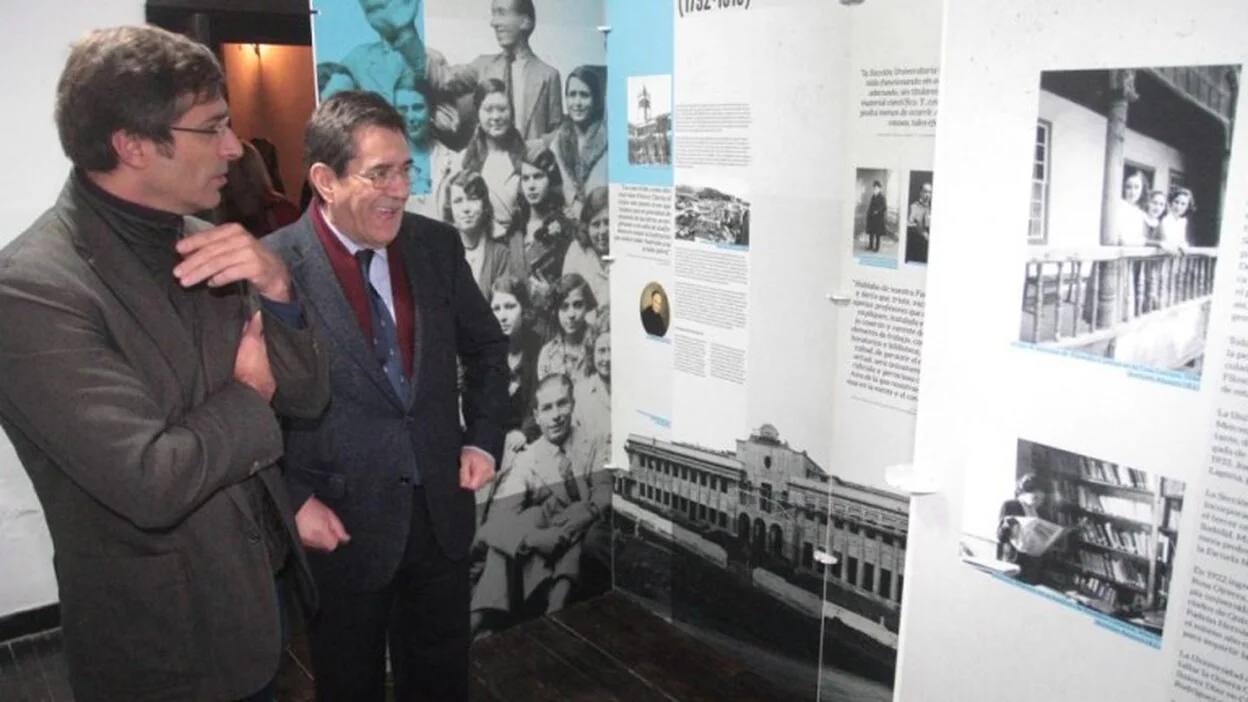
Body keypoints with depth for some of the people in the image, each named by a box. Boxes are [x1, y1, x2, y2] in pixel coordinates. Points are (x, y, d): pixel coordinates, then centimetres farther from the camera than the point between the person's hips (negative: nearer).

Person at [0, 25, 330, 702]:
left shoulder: (201, 242, -2)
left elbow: (305, 396, 0)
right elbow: (151, 483, -29)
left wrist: (276, 287, -17)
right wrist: (245, 395, -12)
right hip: (162, 641, -6)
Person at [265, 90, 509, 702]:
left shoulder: (437, 244, -2)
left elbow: (486, 348, 10)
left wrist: (484, 441, 2)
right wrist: (293, 502, -13)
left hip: (441, 509, 4)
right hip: (340, 522, -3)